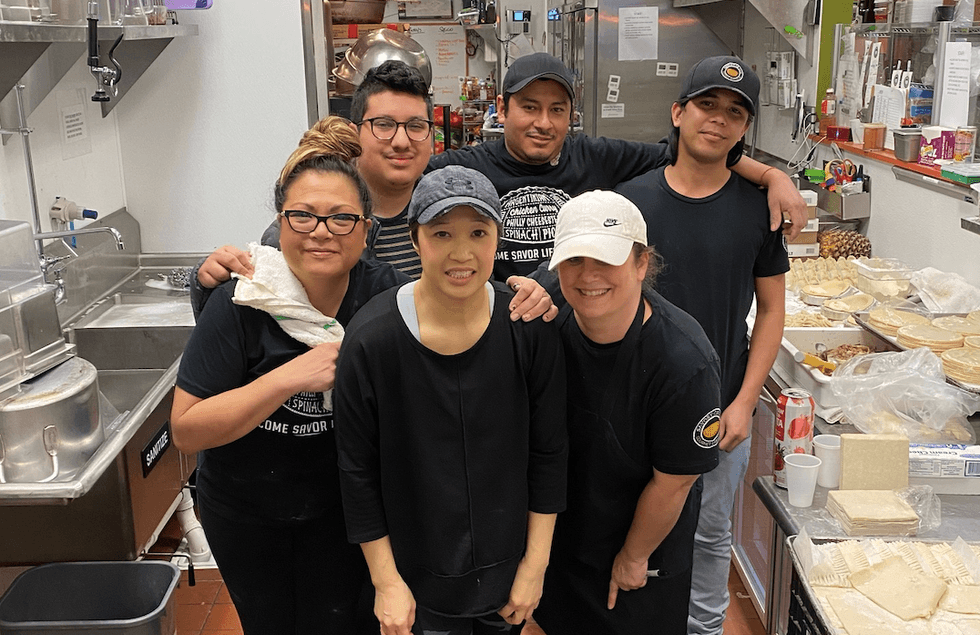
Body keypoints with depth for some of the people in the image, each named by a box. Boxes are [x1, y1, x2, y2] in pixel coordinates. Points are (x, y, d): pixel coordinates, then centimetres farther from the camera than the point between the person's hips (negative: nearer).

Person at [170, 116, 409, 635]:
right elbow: (187, 431, -22)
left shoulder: (384, 292, -16)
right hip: (245, 512, 0)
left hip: (340, 507, 1)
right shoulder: (239, 304, -22)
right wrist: (289, 378, -32)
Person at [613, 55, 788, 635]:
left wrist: (744, 403, -7)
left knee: (711, 534, 16)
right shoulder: (631, 199, -6)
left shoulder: (758, 206, -4)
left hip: (722, 412, 0)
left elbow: (771, 310, 1)